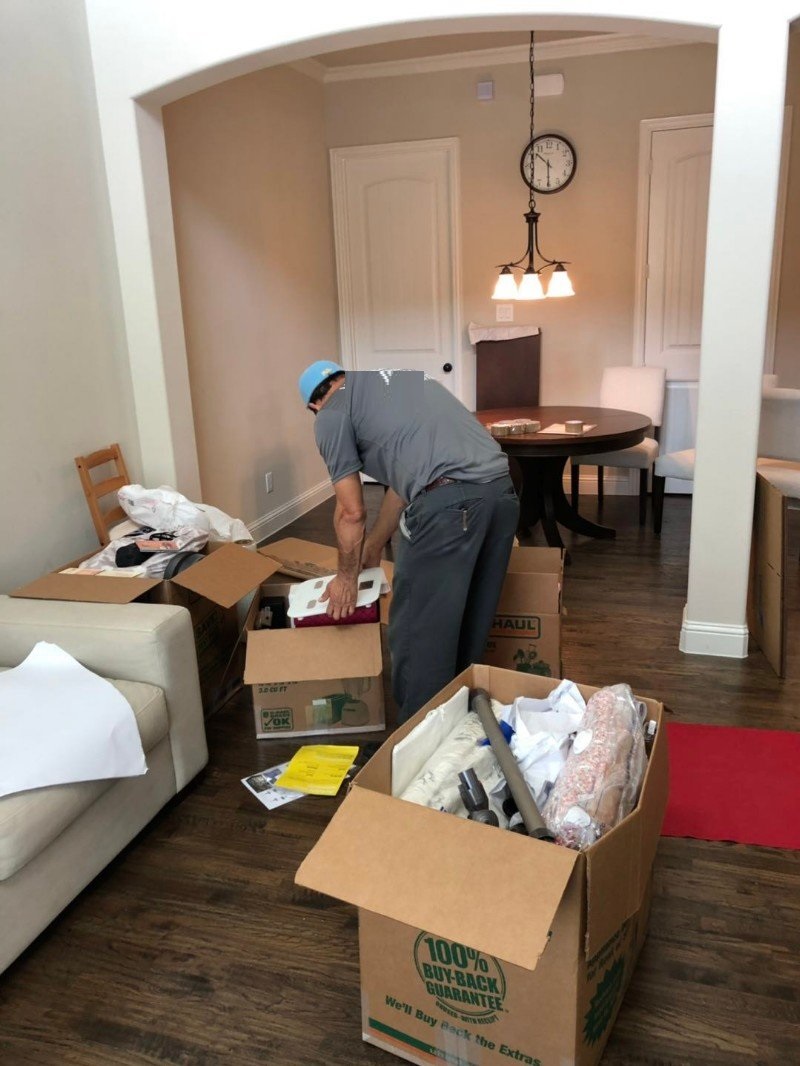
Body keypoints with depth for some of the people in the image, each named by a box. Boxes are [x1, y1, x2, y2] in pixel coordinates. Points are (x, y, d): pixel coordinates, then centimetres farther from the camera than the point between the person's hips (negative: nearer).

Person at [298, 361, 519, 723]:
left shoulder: (332, 414, 10)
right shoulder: (396, 381, 33)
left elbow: (351, 512, 9)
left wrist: (347, 576, 24)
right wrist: (372, 550, 44)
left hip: (448, 502, -8)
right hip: (502, 491, 8)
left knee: (417, 634, 6)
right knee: (471, 623, 21)